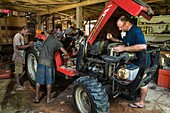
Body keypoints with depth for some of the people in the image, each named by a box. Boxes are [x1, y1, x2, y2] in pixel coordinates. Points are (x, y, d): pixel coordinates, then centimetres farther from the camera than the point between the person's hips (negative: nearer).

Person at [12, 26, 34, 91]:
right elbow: (18, 47, -23)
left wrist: (29, 44, 5)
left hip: (21, 57, 9)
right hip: (18, 57, -9)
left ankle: (18, 84, 25)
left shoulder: (21, 36, 13)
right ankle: (18, 86, 7)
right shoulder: (17, 36, -16)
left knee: (19, 71, 15)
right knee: (17, 72, -1)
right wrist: (28, 45, -23)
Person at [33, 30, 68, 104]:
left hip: (41, 61, 3)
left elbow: (45, 32, 29)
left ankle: (36, 98, 21)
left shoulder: (49, 37, 7)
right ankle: (48, 98, 21)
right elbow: (65, 53, -1)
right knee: (49, 82, 10)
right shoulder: (58, 42, 0)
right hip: (49, 63, -3)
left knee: (38, 80, 12)